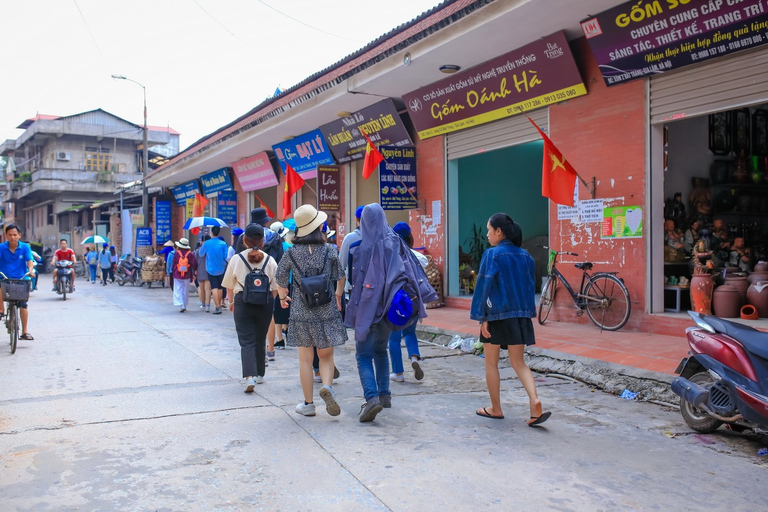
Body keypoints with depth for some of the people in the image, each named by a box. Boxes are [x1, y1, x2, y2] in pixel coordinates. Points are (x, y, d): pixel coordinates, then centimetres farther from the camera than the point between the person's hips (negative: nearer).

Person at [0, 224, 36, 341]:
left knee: (24, 304, -3)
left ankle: (25, 331, 6)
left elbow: (29, 260, -12)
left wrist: (31, 270, -32)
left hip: (21, 279, 0)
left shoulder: (25, 247, -1)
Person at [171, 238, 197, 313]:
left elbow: (173, 264, 2)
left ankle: (181, 305, -16)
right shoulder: (190, 254, -5)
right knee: (186, 291, 14)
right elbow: (194, 263, -9)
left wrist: (174, 272, 14)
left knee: (178, 291, 0)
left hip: (177, 275, -1)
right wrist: (194, 271, 6)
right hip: (187, 276, 1)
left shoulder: (176, 253, -4)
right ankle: (184, 305, 22)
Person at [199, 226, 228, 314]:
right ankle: (219, 305, 23)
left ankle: (217, 307, -12)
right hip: (221, 269, 1)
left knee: (214, 288, -3)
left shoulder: (206, 243, -8)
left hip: (211, 269, -1)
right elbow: (225, 257, -5)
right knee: (220, 287, 13)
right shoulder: (223, 244, -8)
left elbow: (201, 254, 6)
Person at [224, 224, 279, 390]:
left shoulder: (237, 259, -4)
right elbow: (276, 287, 2)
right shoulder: (270, 260, -1)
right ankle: (259, 375, 28)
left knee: (247, 341, -1)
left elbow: (229, 285, 4)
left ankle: (249, 377, -18)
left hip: (243, 302, -2)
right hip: (265, 303, 2)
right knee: (260, 340, 16)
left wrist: (231, 302, 20)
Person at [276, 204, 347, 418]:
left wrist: (283, 297, 25)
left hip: (301, 312, 0)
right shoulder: (330, 250, -5)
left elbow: (281, 280, 4)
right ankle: (327, 386, -13)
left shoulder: (291, 253, -4)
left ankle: (308, 404, 15)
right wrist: (338, 295, 23)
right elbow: (341, 277, 3)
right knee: (326, 355, 13)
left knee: (306, 359, 9)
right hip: (327, 311, 0)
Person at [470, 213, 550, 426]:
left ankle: (496, 409, 18)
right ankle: (535, 401, -8)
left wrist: (481, 317, -10)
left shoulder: (493, 254, -11)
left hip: (496, 315, -5)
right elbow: (530, 286, 10)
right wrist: (527, 312, 16)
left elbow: (484, 286, -13)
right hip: (521, 315, 5)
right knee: (518, 362, 12)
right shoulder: (525, 255, 7)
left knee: (491, 363, 11)